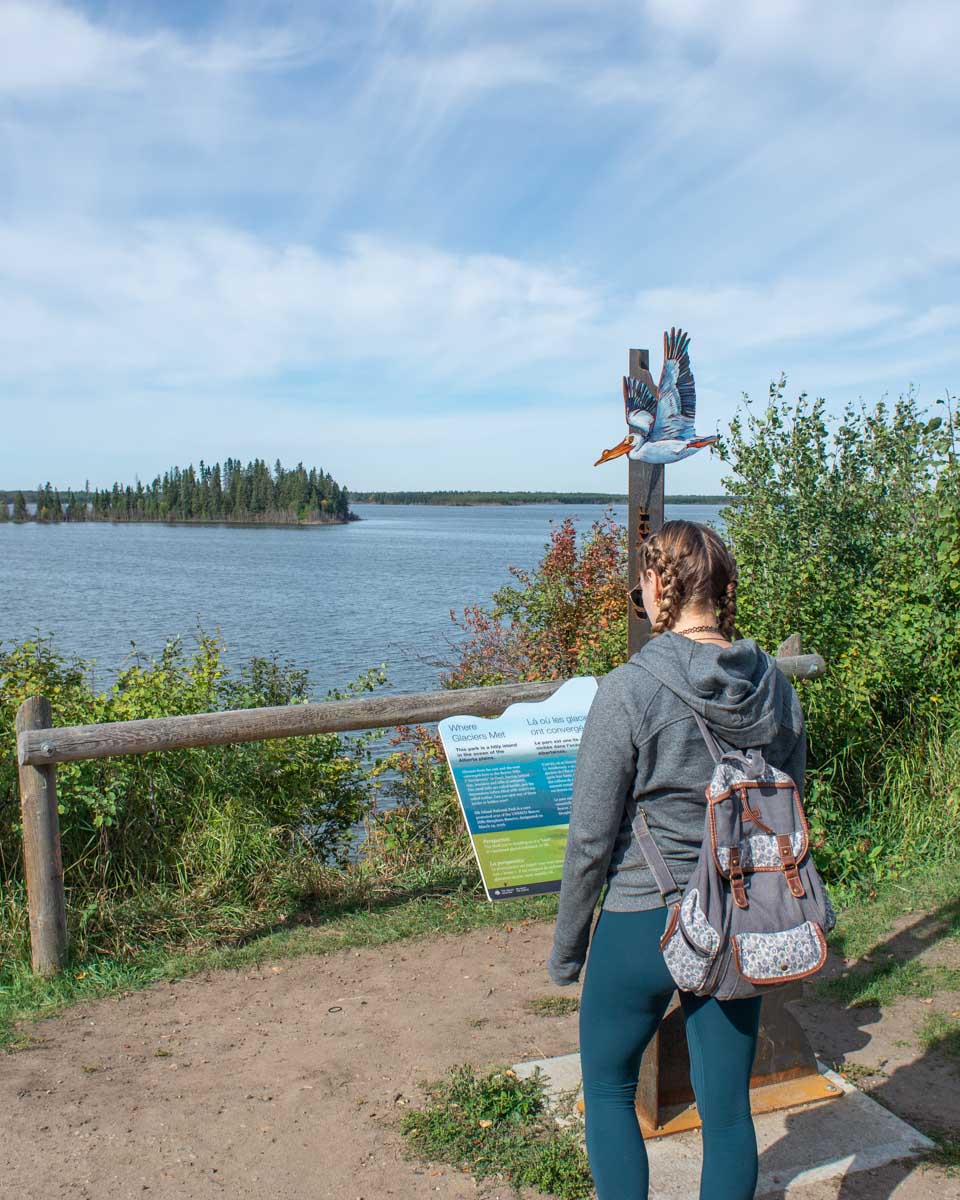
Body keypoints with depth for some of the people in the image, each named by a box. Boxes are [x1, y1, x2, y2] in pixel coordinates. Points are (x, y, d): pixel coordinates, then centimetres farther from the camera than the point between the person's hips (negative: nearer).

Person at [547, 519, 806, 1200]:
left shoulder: (629, 690, -19)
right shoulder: (777, 689, -3)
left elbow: (590, 840, -14)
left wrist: (566, 951, 0)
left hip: (643, 925, -4)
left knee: (608, 1089, 19)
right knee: (728, 1106, 17)